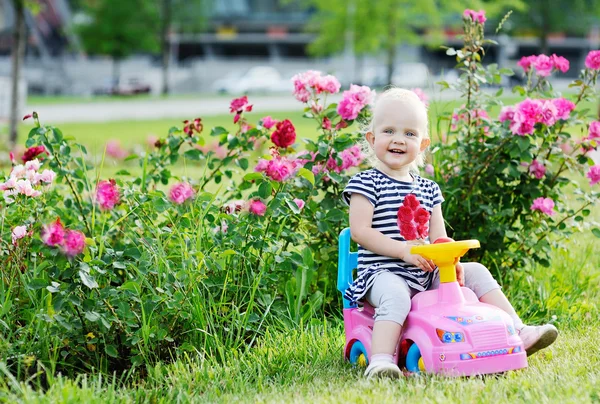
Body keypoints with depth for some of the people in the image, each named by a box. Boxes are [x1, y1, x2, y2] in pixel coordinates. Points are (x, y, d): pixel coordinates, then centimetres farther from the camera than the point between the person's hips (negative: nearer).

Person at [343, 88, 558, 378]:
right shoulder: (367, 183, -4)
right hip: (385, 273, -7)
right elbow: (360, 231, -13)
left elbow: (438, 237, 12)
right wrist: (404, 250, -22)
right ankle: (380, 361, -49)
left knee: (476, 273, 3)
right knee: (395, 295, -38)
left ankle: (517, 332, 4)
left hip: (428, 275, 7)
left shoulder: (428, 189, 16)